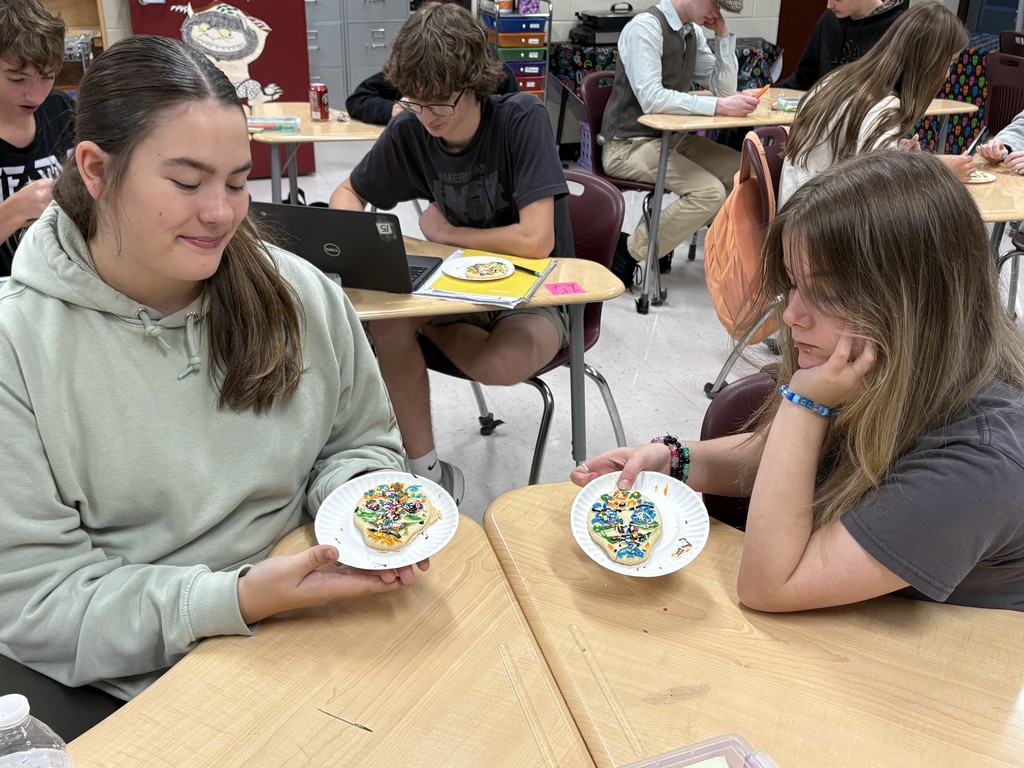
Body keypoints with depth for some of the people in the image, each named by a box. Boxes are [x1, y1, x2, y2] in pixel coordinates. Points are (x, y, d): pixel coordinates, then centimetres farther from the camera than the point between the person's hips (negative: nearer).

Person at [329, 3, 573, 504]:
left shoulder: (522, 119, -20)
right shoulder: (409, 131, -7)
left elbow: (536, 241, -27)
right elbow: (348, 194, 9)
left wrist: (446, 232, -13)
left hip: (537, 296, -4)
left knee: (503, 363, -36)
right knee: (386, 318, -26)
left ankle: (430, 323, -1)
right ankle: (426, 469, -11)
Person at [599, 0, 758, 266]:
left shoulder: (693, 32, 10)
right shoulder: (646, 26, -16)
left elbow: (724, 88, 11)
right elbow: (651, 99, -27)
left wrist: (723, 34, 1)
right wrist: (719, 106, -30)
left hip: (670, 137, 8)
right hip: (630, 144, -8)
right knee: (710, 192, -24)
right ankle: (630, 253, -11)